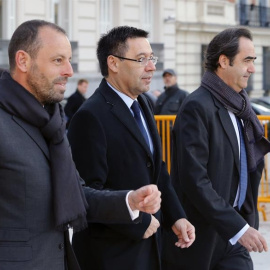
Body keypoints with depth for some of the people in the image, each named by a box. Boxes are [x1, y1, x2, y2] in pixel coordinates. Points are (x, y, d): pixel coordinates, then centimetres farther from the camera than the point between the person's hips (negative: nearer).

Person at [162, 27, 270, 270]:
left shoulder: (240, 106, 8)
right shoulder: (197, 107, -15)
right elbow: (194, 180, -21)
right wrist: (238, 228, -22)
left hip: (233, 236, 7)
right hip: (201, 237, -6)